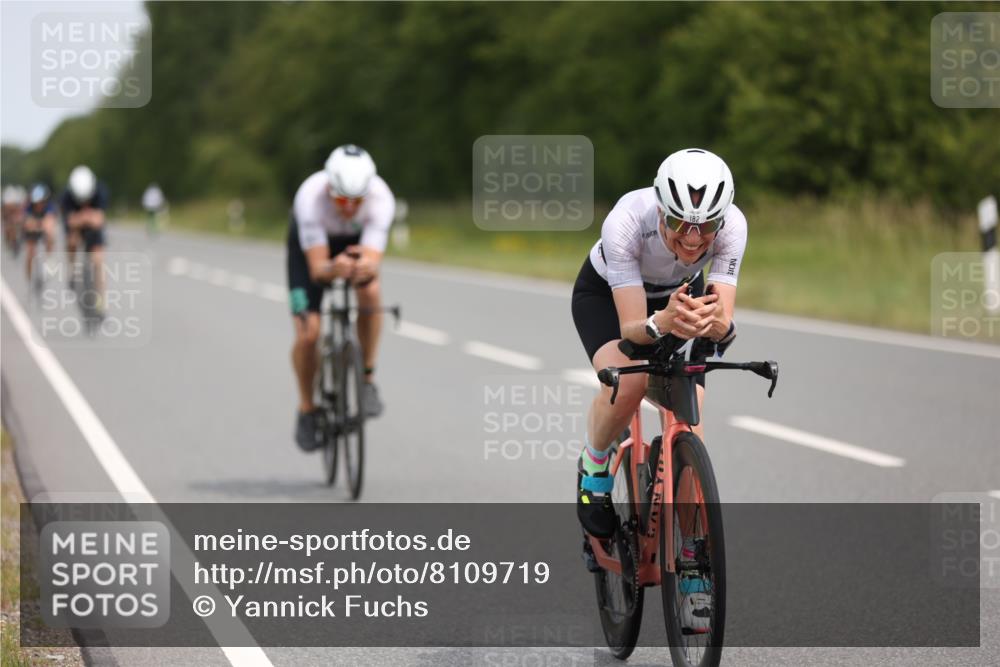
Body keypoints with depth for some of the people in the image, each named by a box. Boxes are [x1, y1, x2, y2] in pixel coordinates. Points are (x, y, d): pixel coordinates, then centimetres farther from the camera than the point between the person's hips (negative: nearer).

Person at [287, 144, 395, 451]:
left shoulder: (381, 198, -36)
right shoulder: (311, 196, -39)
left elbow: (373, 261, -43)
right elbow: (316, 268, -41)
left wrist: (366, 266, -67)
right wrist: (333, 269, -64)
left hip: (357, 243, 1)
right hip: (311, 245, -1)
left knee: (370, 291, -32)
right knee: (307, 334, -15)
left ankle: (366, 378, -13)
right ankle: (307, 410, 11)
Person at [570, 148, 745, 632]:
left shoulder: (731, 225, -32)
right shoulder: (627, 222, -39)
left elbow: (724, 324, -34)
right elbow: (631, 329, -39)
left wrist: (713, 321, -57)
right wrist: (662, 323, -61)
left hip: (683, 295, 2)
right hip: (605, 295, -2)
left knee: (688, 422, -14)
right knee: (627, 381, -33)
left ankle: (692, 563, -1)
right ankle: (594, 467, -1)